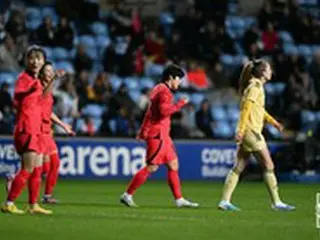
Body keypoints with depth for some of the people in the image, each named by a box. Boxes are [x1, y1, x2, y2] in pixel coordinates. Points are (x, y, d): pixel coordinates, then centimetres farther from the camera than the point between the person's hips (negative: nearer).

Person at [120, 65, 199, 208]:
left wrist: (143, 131, 24)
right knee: (152, 167, -9)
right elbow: (164, 110, -27)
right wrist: (180, 104, -18)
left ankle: (179, 200, 10)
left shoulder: (159, 89, 19)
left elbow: (150, 112, 22)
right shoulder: (164, 92, -12)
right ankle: (127, 195, -5)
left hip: (162, 135, 11)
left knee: (173, 165, 9)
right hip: (158, 134, -11)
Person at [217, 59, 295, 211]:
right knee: (268, 166, -3)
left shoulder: (258, 86, 17)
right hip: (250, 131, -10)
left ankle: (225, 201, 3)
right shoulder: (254, 87, -12)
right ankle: (276, 202, 1)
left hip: (251, 132, 10)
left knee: (238, 168, 6)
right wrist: (241, 130, -25)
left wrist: (273, 122, 27)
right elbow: (246, 109, -20)